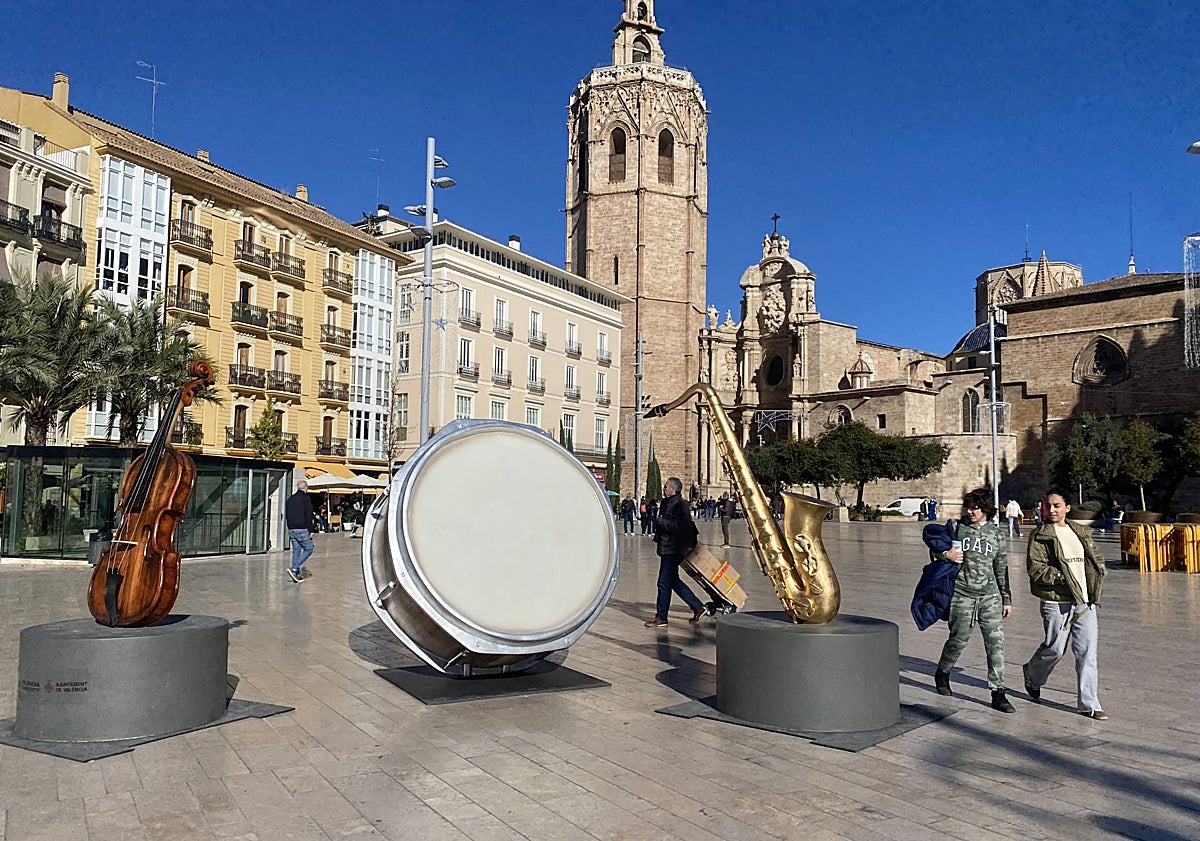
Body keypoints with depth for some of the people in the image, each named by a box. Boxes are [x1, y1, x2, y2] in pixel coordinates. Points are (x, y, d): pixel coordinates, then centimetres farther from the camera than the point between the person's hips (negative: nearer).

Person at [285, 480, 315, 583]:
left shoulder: (290, 499, 14)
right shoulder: (306, 498, -9)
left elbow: (286, 515, 18)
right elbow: (309, 516, -13)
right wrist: (310, 531, -11)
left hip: (291, 529, 7)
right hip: (302, 529, -7)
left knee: (296, 550, 11)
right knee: (308, 549, 0)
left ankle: (297, 575, 9)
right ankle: (294, 568, -14)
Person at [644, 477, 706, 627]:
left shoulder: (679, 504, -17)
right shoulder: (668, 503, 15)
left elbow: (678, 526, -26)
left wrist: (659, 521, -19)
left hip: (672, 549, -11)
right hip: (668, 548, 11)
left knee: (664, 583, -3)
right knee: (673, 581, 16)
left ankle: (661, 618, 6)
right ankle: (698, 607, 22)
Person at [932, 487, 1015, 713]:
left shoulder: (996, 533, 7)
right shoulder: (957, 528, 2)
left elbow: (1001, 569, 13)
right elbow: (935, 551, 11)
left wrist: (1006, 598, 12)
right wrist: (945, 555, -13)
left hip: (990, 596, 2)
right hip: (962, 595, -2)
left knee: (996, 642, -4)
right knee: (959, 640, 5)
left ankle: (998, 693, 2)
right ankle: (942, 673, 32)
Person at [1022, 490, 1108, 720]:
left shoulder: (1081, 533, 14)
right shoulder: (1040, 535, -4)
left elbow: (1096, 559, 25)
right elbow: (1035, 567, -12)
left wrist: (1099, 572, 5)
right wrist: (1062, 577, -20)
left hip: (1085, 602, 5)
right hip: (1057, 603, -5)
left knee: (1088, 652, 2)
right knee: (1054, 649, 2)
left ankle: (1089, 704, 9)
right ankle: (1032, 677, 32)